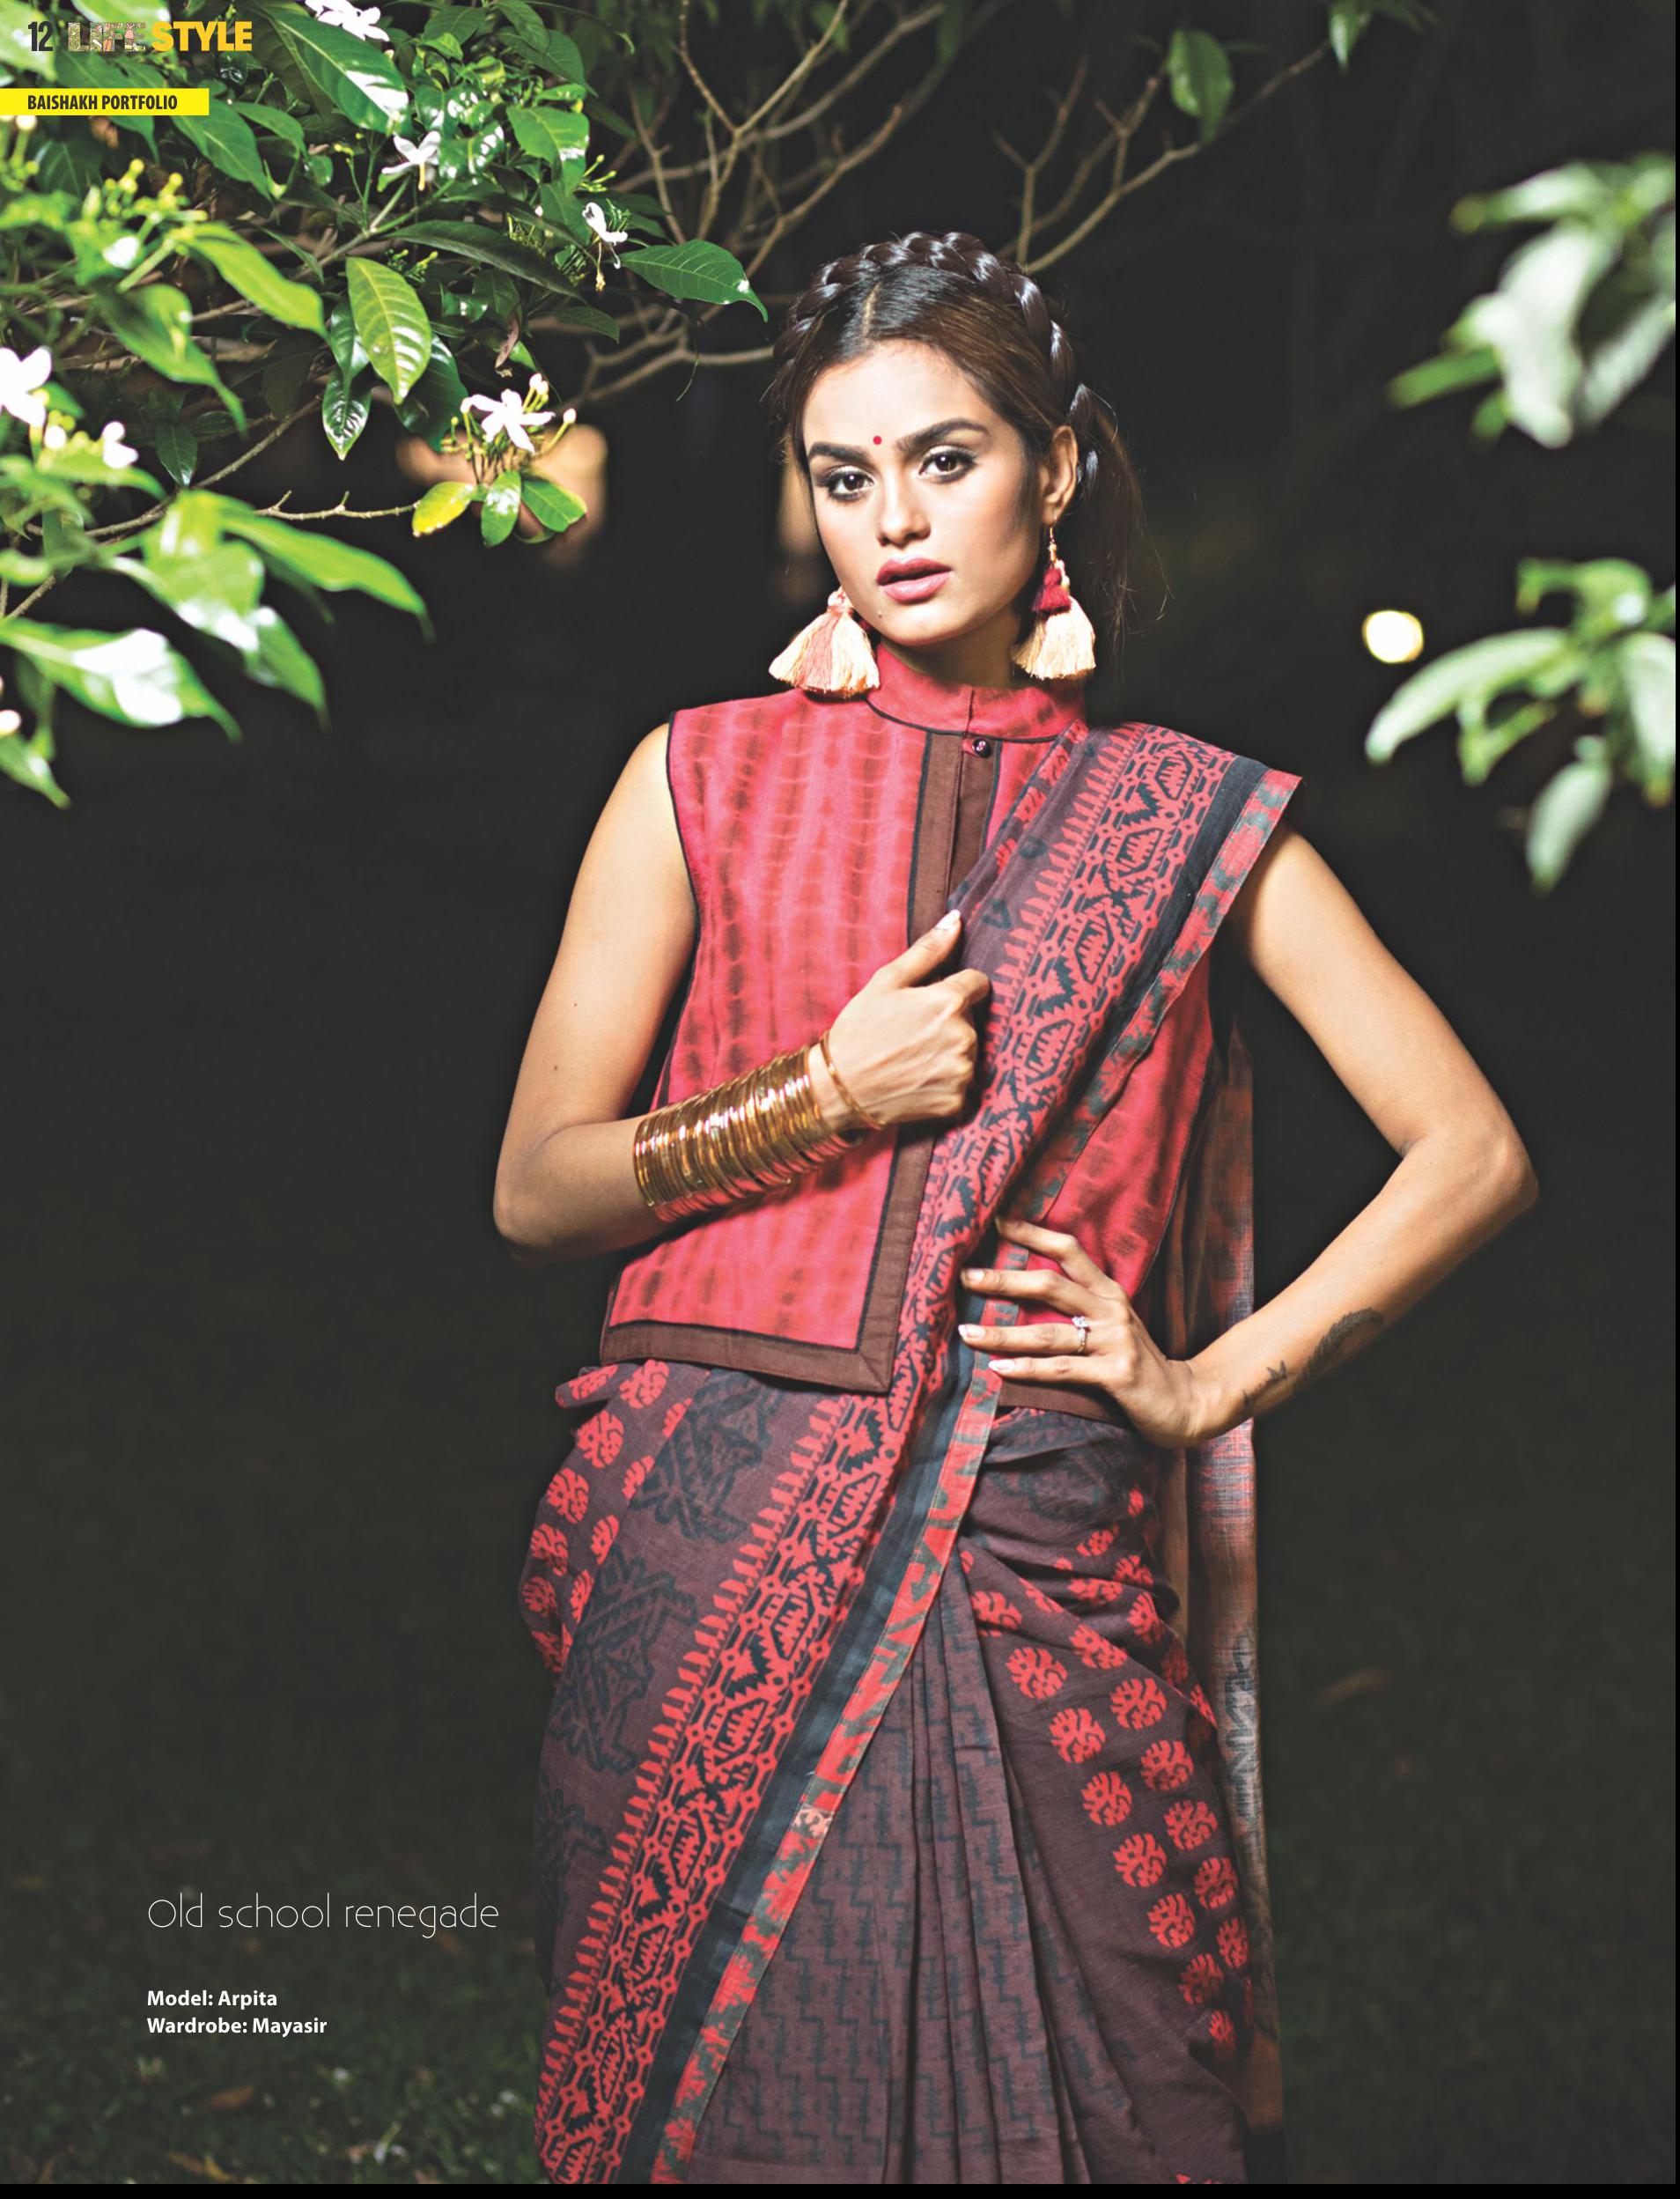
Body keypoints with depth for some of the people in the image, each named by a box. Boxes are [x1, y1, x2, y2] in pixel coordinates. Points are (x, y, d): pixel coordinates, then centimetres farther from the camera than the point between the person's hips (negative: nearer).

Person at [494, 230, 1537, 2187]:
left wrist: (1213, 1380, -1)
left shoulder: (1191, 821, 8)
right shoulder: (706, 779, 7)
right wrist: (830, 1096, -7)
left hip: (1042, 1563, 0)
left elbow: (1473, 1157, 7)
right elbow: (533, 1191, 5)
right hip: (725, 1535, 0)